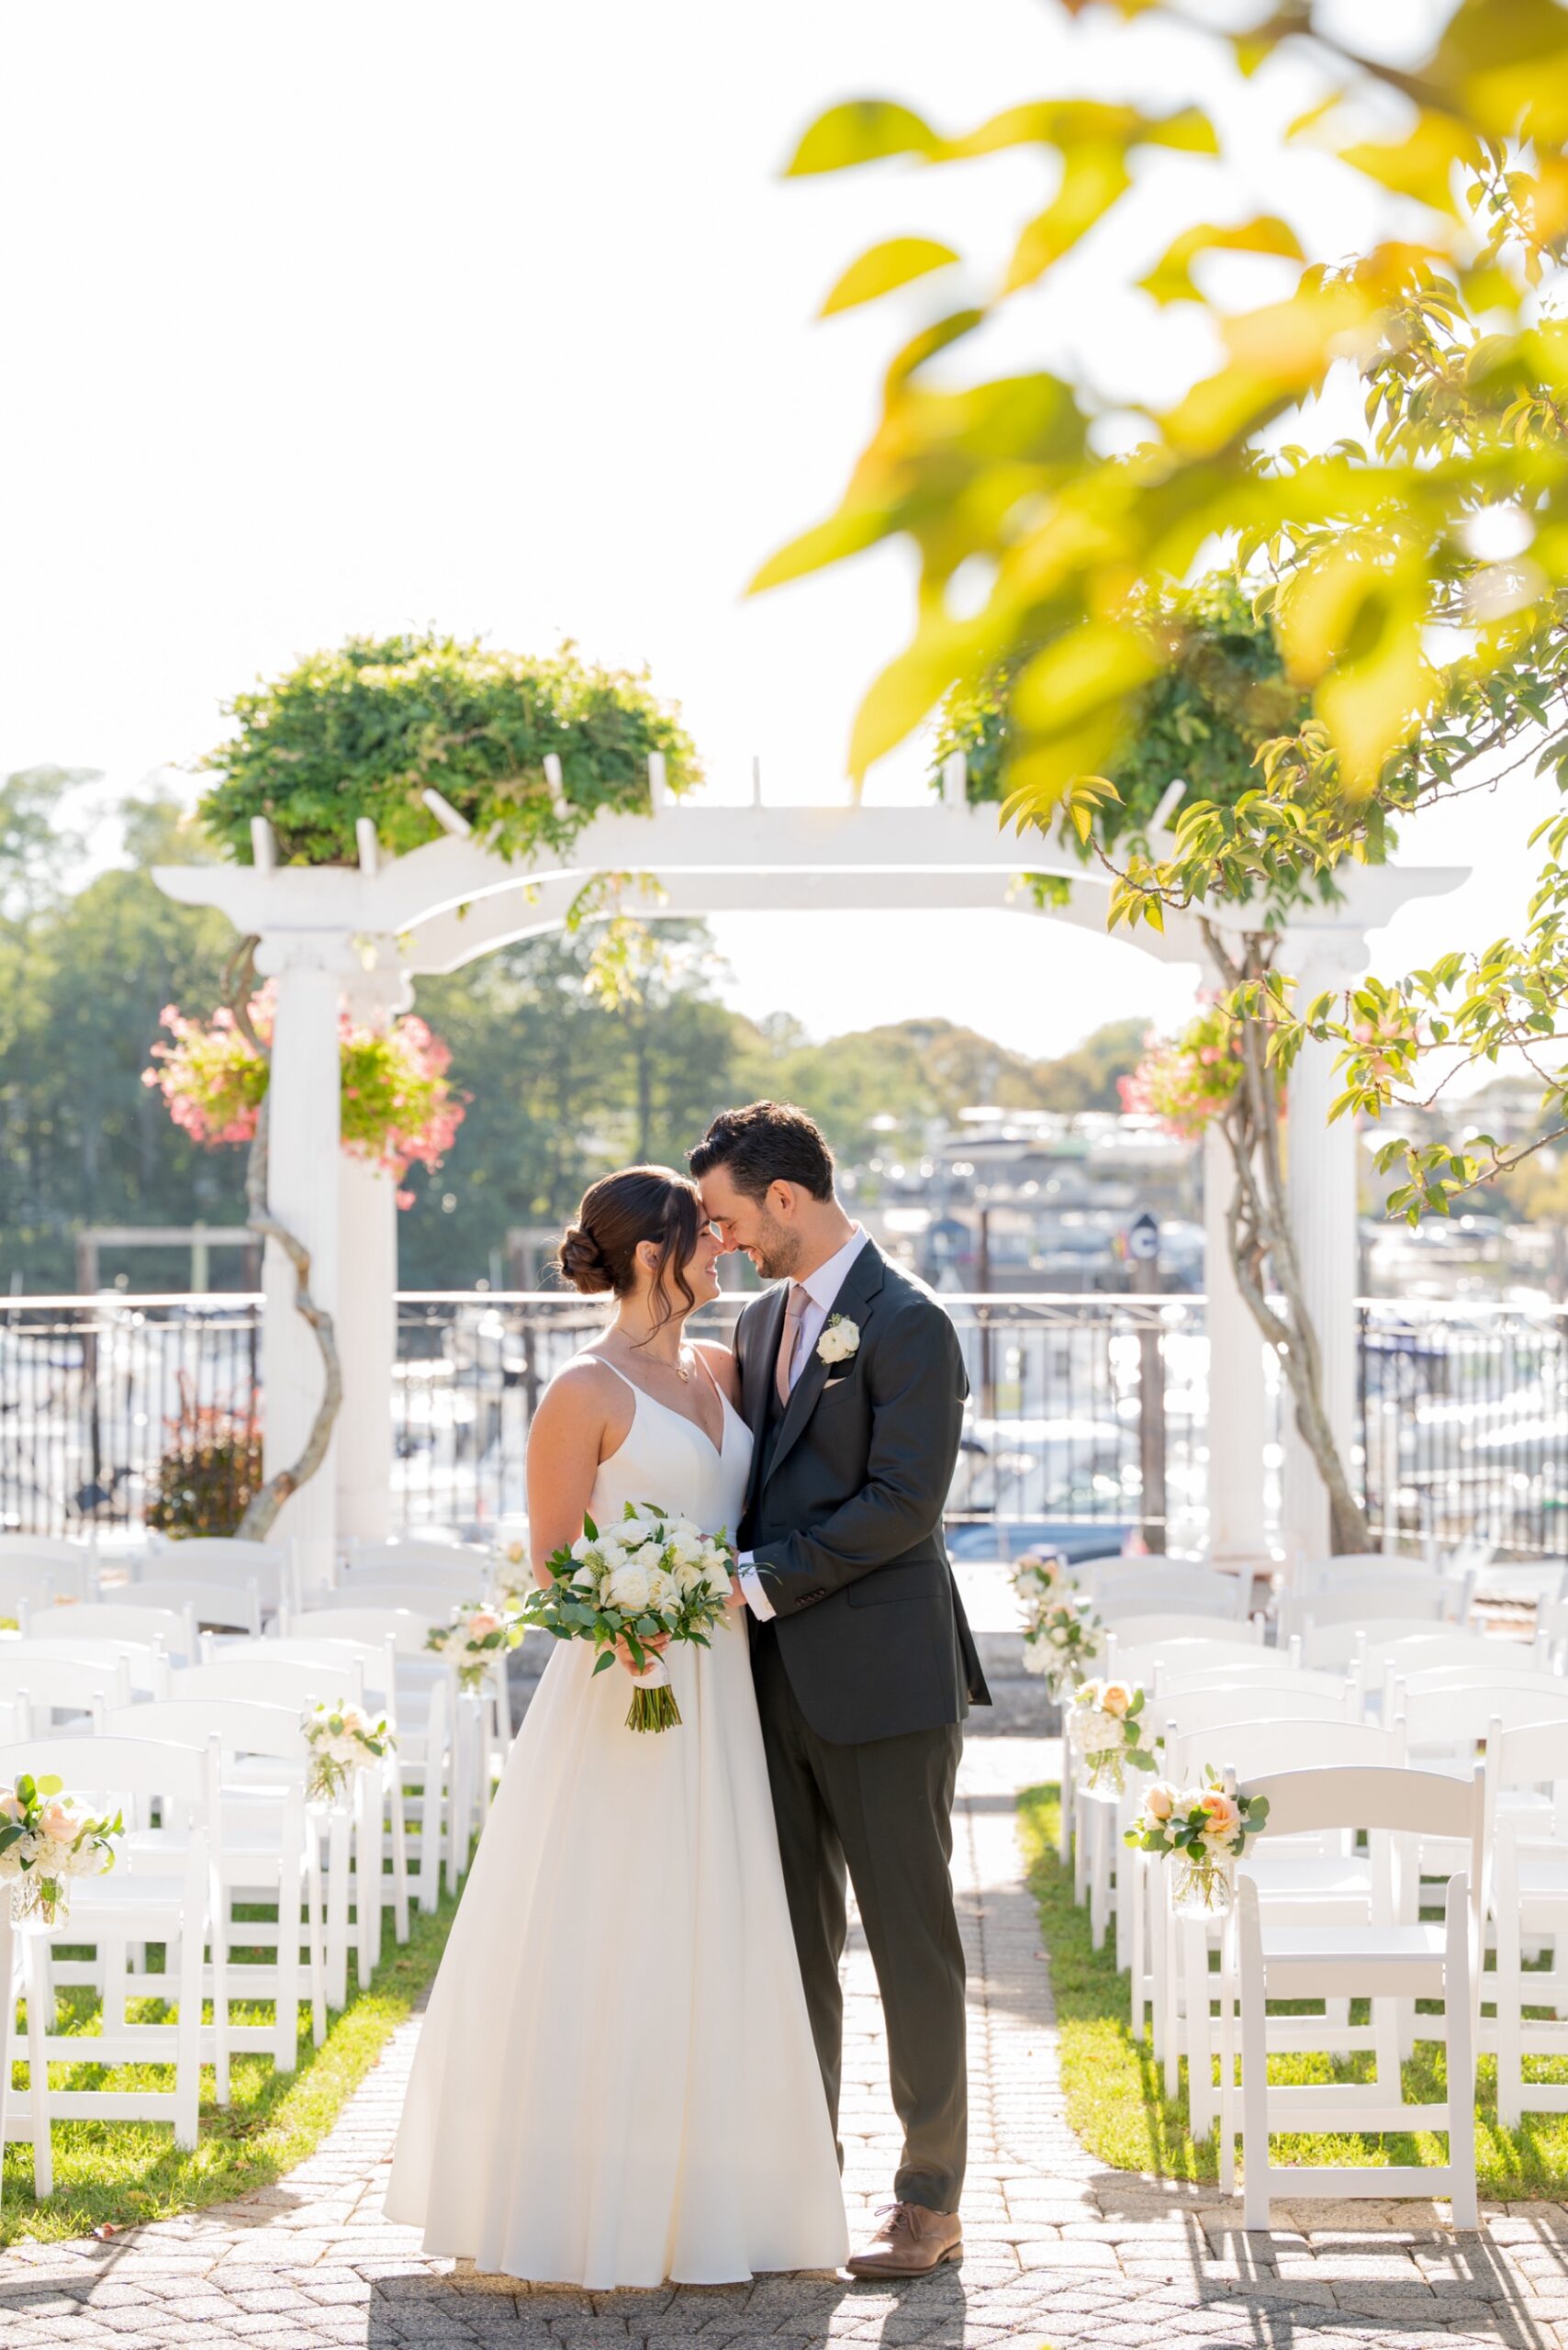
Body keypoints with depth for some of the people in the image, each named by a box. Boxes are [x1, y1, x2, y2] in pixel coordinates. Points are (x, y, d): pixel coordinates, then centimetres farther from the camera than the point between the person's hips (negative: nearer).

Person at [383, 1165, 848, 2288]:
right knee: (595, 1945, -2)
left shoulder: (722, 1370, 11)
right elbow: (555, 1565, -8)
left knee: (702, 1944, 9)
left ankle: (685, 2195, 18)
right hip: (620, 1686, -7)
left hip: (718, 1695, 7)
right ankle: (570, 2207, 7)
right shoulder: (585, 1393, -9)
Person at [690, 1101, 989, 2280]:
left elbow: (902, 1504, -18)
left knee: (912, 1943, 1)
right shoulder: (763, 1321, 14)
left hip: (883, 1682, -8)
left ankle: (932, 2201, 8)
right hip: (781, 1680, 8)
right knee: (794, 1940, 11)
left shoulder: (908, 1324, -11)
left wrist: (761, 1580, -17)